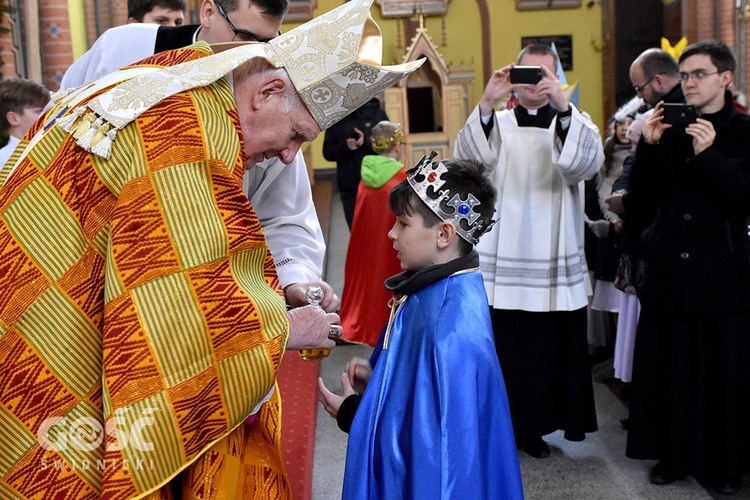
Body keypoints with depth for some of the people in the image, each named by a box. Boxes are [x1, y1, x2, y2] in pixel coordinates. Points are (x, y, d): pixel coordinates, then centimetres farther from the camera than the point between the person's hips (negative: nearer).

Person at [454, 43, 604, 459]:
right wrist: (486, 104, -31)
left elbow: (586, 163, -17)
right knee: (503, 350, 2)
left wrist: (562, 108, -31)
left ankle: (533, 427, 26)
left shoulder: (574, 124, 5)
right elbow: (467, 158, -16)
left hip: (555, 265, 1)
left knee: (550, 349, 8)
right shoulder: (497, 124, 4)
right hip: (502, 263, -1)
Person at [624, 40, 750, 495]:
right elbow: (641, 200, 2)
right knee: (670, 368, 8)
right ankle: (675, 453, 24)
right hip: (670, 273, 3)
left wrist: (708, 156, -20)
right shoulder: (672, 131, 8)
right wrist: (650, 147, -9)